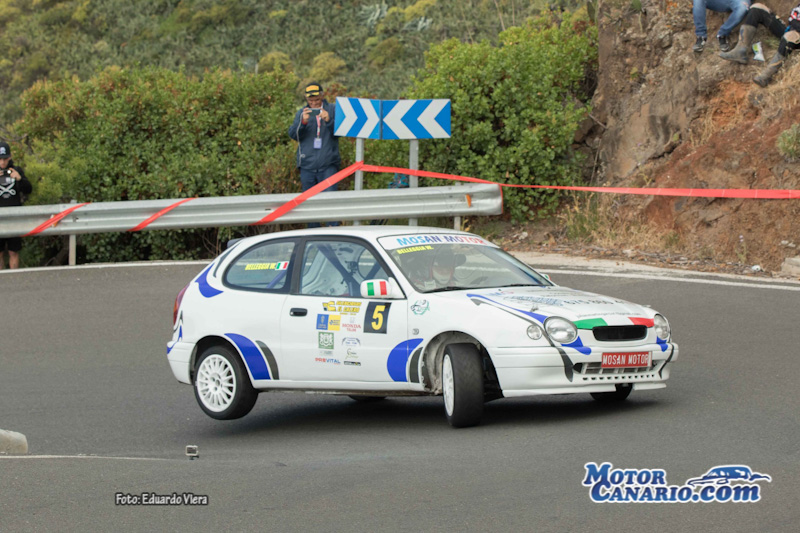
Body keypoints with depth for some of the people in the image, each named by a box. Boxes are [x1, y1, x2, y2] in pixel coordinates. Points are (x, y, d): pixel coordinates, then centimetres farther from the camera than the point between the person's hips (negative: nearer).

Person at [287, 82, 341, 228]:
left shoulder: (332, 110, 8)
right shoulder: (302, 113, 13)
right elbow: (293, 134, 1)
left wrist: (329, 121, -20)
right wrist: (302, 122, -18)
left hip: (328, 165, -2)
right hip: (307, 165, 2)